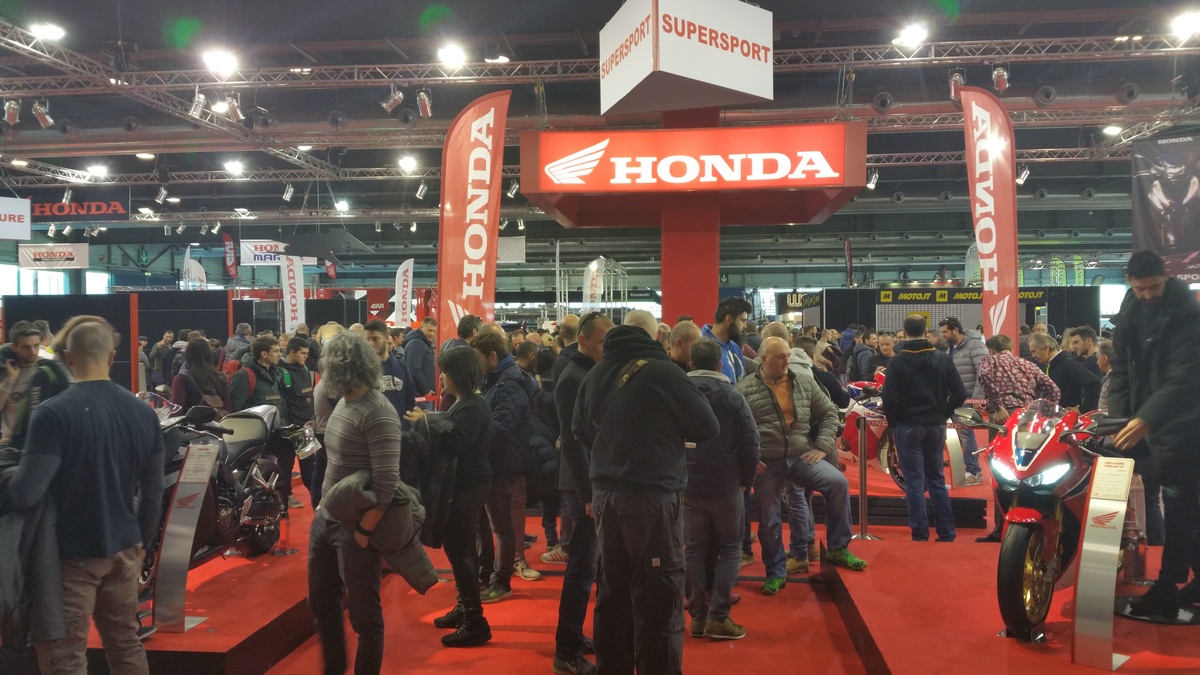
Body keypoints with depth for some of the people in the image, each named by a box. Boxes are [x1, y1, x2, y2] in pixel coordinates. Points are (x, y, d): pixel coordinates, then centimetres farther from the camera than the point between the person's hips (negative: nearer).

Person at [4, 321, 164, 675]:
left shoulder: (54, 413, -17)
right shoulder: (143, 412, 1)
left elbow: (24, 495, -21)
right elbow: (153, 490, 6)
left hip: (72, 553, -5)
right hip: (124, 549, 6)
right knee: (126, 644, 18)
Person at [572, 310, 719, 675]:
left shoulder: (595, 373, 7)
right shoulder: (662, 372, -10)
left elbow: (580, 430, 18)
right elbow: (708, 428, -5)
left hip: (605, 492, 6)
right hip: (652, 494, -6)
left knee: (612, 588, 15)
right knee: (658, 593, 1)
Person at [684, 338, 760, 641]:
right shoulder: (732, 396, -8)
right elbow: (750, 443, -9)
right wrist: (747, 480, 4)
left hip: (689, 487, 3)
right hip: (726, 486, -3)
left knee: (695, 549, 11)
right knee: (730, 548, 9)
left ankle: (697, 616, 13)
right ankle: (718, 616, 2)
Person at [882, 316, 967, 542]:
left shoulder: (898, 362, -9)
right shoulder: (942, 359, 1)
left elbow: (889, 398, -15)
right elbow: (960, 393, -1)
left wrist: (892, 423, 0)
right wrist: (943, 413, 11)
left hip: (908, 427, -4)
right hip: (936, 426, 4)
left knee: (914, 481, 2)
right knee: (936, 479, 14)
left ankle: (920, 534, 4)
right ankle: (946, 532, 16)